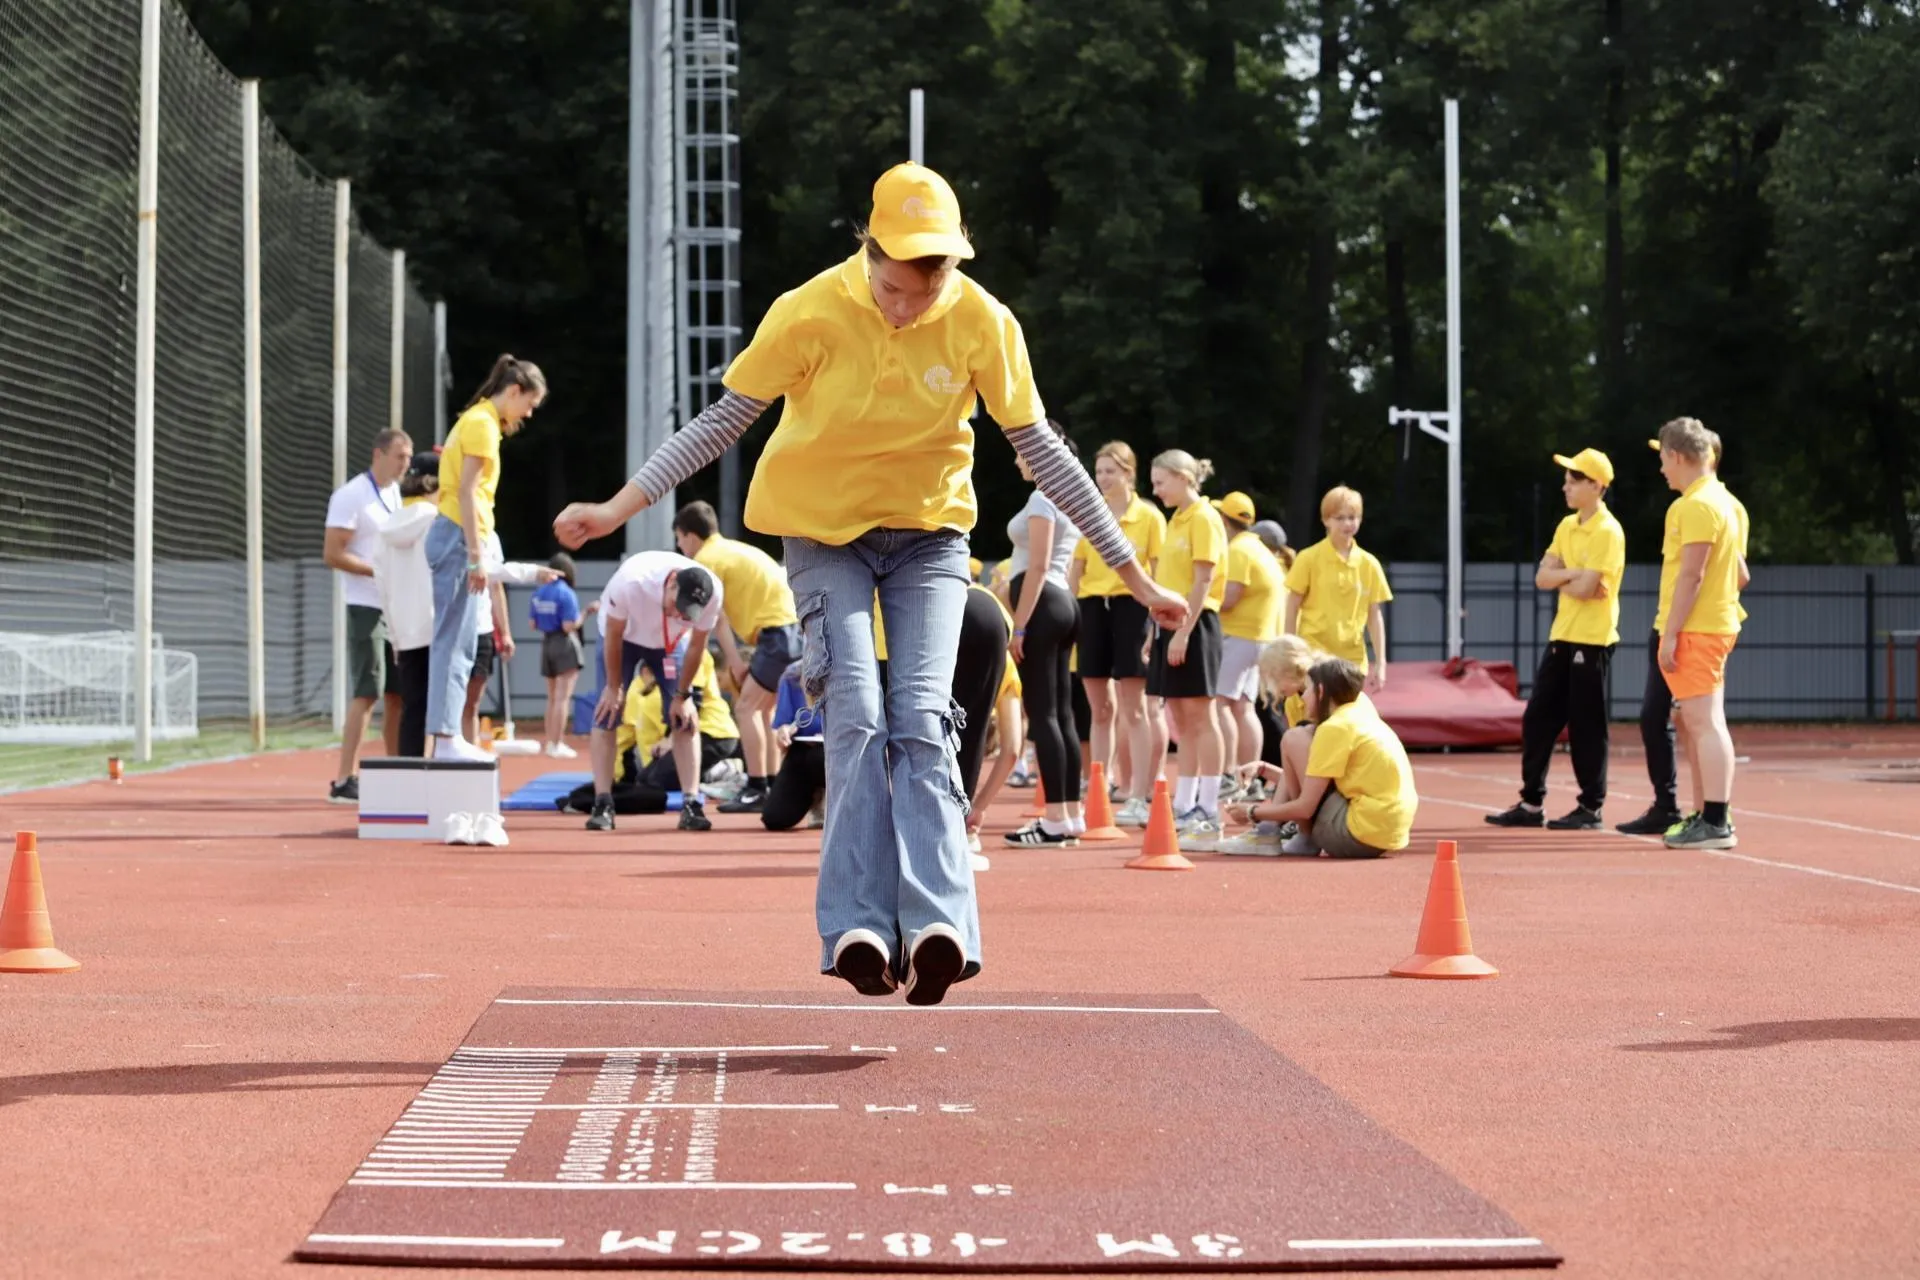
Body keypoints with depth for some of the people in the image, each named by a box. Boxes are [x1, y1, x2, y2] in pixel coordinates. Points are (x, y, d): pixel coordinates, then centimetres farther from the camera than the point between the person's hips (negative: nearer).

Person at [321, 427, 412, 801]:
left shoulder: (397, 494, 14)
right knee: (367, 693, -11)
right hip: (367, 607, -8)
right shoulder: (351, 496, -10)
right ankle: (344, 781, -10)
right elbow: (334, 555, -15)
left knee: (399, 693, 9)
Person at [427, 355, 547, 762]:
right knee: (454, 641, -11)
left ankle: (449, 736, 9)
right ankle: (446, 738, -13)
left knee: (458, 643, 9)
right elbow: (466, 492, -17)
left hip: (454, 535, 10)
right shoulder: (482, 424, -10)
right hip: (459, 537, -10)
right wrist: (477, 555, -19)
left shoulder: (479, 420, 19)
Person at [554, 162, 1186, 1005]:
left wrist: (1133, 574, -5)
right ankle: (859, 929, -19)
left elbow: (1042, 452, -6)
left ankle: (937, 926, -24)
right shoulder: (812, 313, -19)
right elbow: (722, 423, -9)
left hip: (930, 534, 1)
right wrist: (619, 509, -14)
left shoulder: (983, 324, -16)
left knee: (920, 721, -15)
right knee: (857, 719, -16)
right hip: (825, 534, -1)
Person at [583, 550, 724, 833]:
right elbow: (613, 634, -23)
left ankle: (691, 804, -8)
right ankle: (602, 805, -7)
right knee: (607, 713, -10)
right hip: (625, 635, -2)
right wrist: (614, 686, -15)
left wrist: (682, 695, -11)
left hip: (669, 642, 2)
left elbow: (697, 645, -16)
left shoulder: (712, 595, -34)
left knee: (686, 716, -9)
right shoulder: (631, 580, -41)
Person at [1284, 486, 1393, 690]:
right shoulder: (1309, 559, -2)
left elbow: (1374, 616, 9)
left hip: (1352, 660, 3)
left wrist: (1380, 663, 4)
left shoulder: (1368, 564, 6)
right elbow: (1292, 610, 0)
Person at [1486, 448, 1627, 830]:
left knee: (1586, 727, -2)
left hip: (1593, 641, -8)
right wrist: (1573, 573, -11)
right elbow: (1543, 578, 5)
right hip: (1562, 637, 8)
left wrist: (1560, 579, -3)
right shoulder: (1567, 527, 12)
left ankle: (1591, 809, 6)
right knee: (1537, 720, 7)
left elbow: (1584, 588, -21)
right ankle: (1531, 803, 14)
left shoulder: (1608, 532, -13)